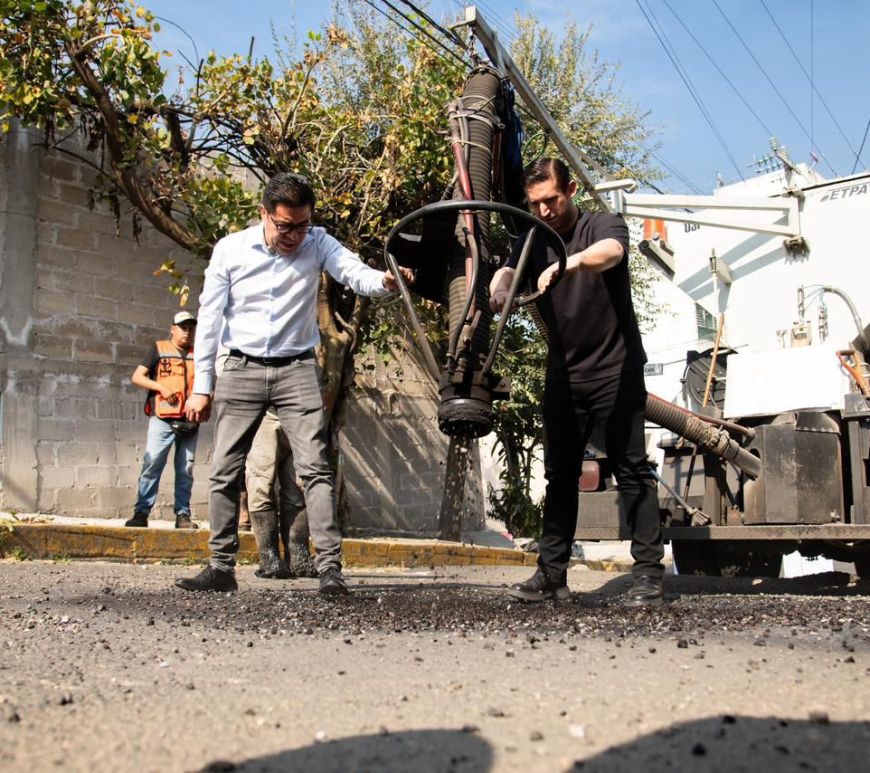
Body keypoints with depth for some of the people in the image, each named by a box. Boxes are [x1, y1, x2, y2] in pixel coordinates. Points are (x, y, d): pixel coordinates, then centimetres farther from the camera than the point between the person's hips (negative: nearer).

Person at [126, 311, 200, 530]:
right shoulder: (159, 349, 9)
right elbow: (137, 377, 4)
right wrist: (161, 387, -9)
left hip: (189, 420, 3)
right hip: (162, 419, -3)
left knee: (185, 469, 4)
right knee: (152, 463, -11)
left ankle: (183, 514, 9)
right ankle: (141, 512, -8)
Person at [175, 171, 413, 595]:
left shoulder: (318, 244, -3)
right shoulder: (230, 249, -3)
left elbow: (357, 275, -18)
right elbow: (210, 317, 0)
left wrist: (385, 279, -43)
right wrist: (201, 386, -1)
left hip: (297, 370, -1)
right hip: (241, 369, 1)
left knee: (315, 467, -10)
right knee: (224, 471, 3)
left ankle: (329, 566, -10)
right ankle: (222, 565, 14)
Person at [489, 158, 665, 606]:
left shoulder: (602, 226, -4)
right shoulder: (534, 242, 10)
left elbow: (609, 253, -28)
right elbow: (507, 272, -9)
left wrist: (565, 264, -49)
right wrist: (498, 290, -35)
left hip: (615, 372, -5)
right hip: (562, 376, 5)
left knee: (631, 470, -4)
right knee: (559, 476, 6)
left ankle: (649, 574, -2)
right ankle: (551, 575, 10)